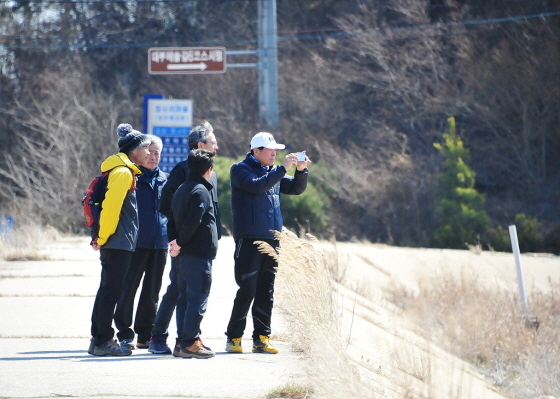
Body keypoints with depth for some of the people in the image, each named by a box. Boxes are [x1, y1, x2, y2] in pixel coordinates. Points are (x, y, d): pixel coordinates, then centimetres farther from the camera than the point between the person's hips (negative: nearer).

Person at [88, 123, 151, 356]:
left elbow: (113, 206, 20)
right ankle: (103, 341, -5)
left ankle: (99, 339, 16)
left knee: (108, 291, 12)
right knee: (111, 291, -7)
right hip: (118, 243, -10)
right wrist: (103, 238, -15)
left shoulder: (127, 172, 18)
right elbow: (111, 206, -20)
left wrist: (101, 237, 16)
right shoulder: (123, 172, -13)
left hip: (119, 243, 10)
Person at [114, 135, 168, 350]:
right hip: (136, 242, -5)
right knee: (128, 288, -5)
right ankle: (125, 334, 0)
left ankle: (146, 334, 15)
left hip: (159, 243, 5)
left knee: (152, 291, 8)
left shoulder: (164, 180, 14)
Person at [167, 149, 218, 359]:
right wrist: (180, 243, -8)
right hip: (199, 254, -9)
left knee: (185, 298, 12)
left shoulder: (181, 190, 15)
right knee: (198, 298, -8)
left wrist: (174, 241, 3)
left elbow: (172, 219, 14)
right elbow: (192, 222, -20)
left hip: (184, 255, 9)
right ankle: (190, 343, -10)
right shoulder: (201, 192, -13)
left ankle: (186, 340, 15)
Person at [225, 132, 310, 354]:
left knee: (266, 292, 7)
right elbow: (258, 185, -20)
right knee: (247, 290, -8)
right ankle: (234, 338, -1)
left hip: (272, 240, 7)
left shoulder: (272, 173, 17)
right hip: (249, 240, -7)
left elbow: (296, 188, 16)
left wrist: (301, 170, -2)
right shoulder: (241, 170, -3)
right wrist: (283, 168, -20)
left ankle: (262, 338, 10)